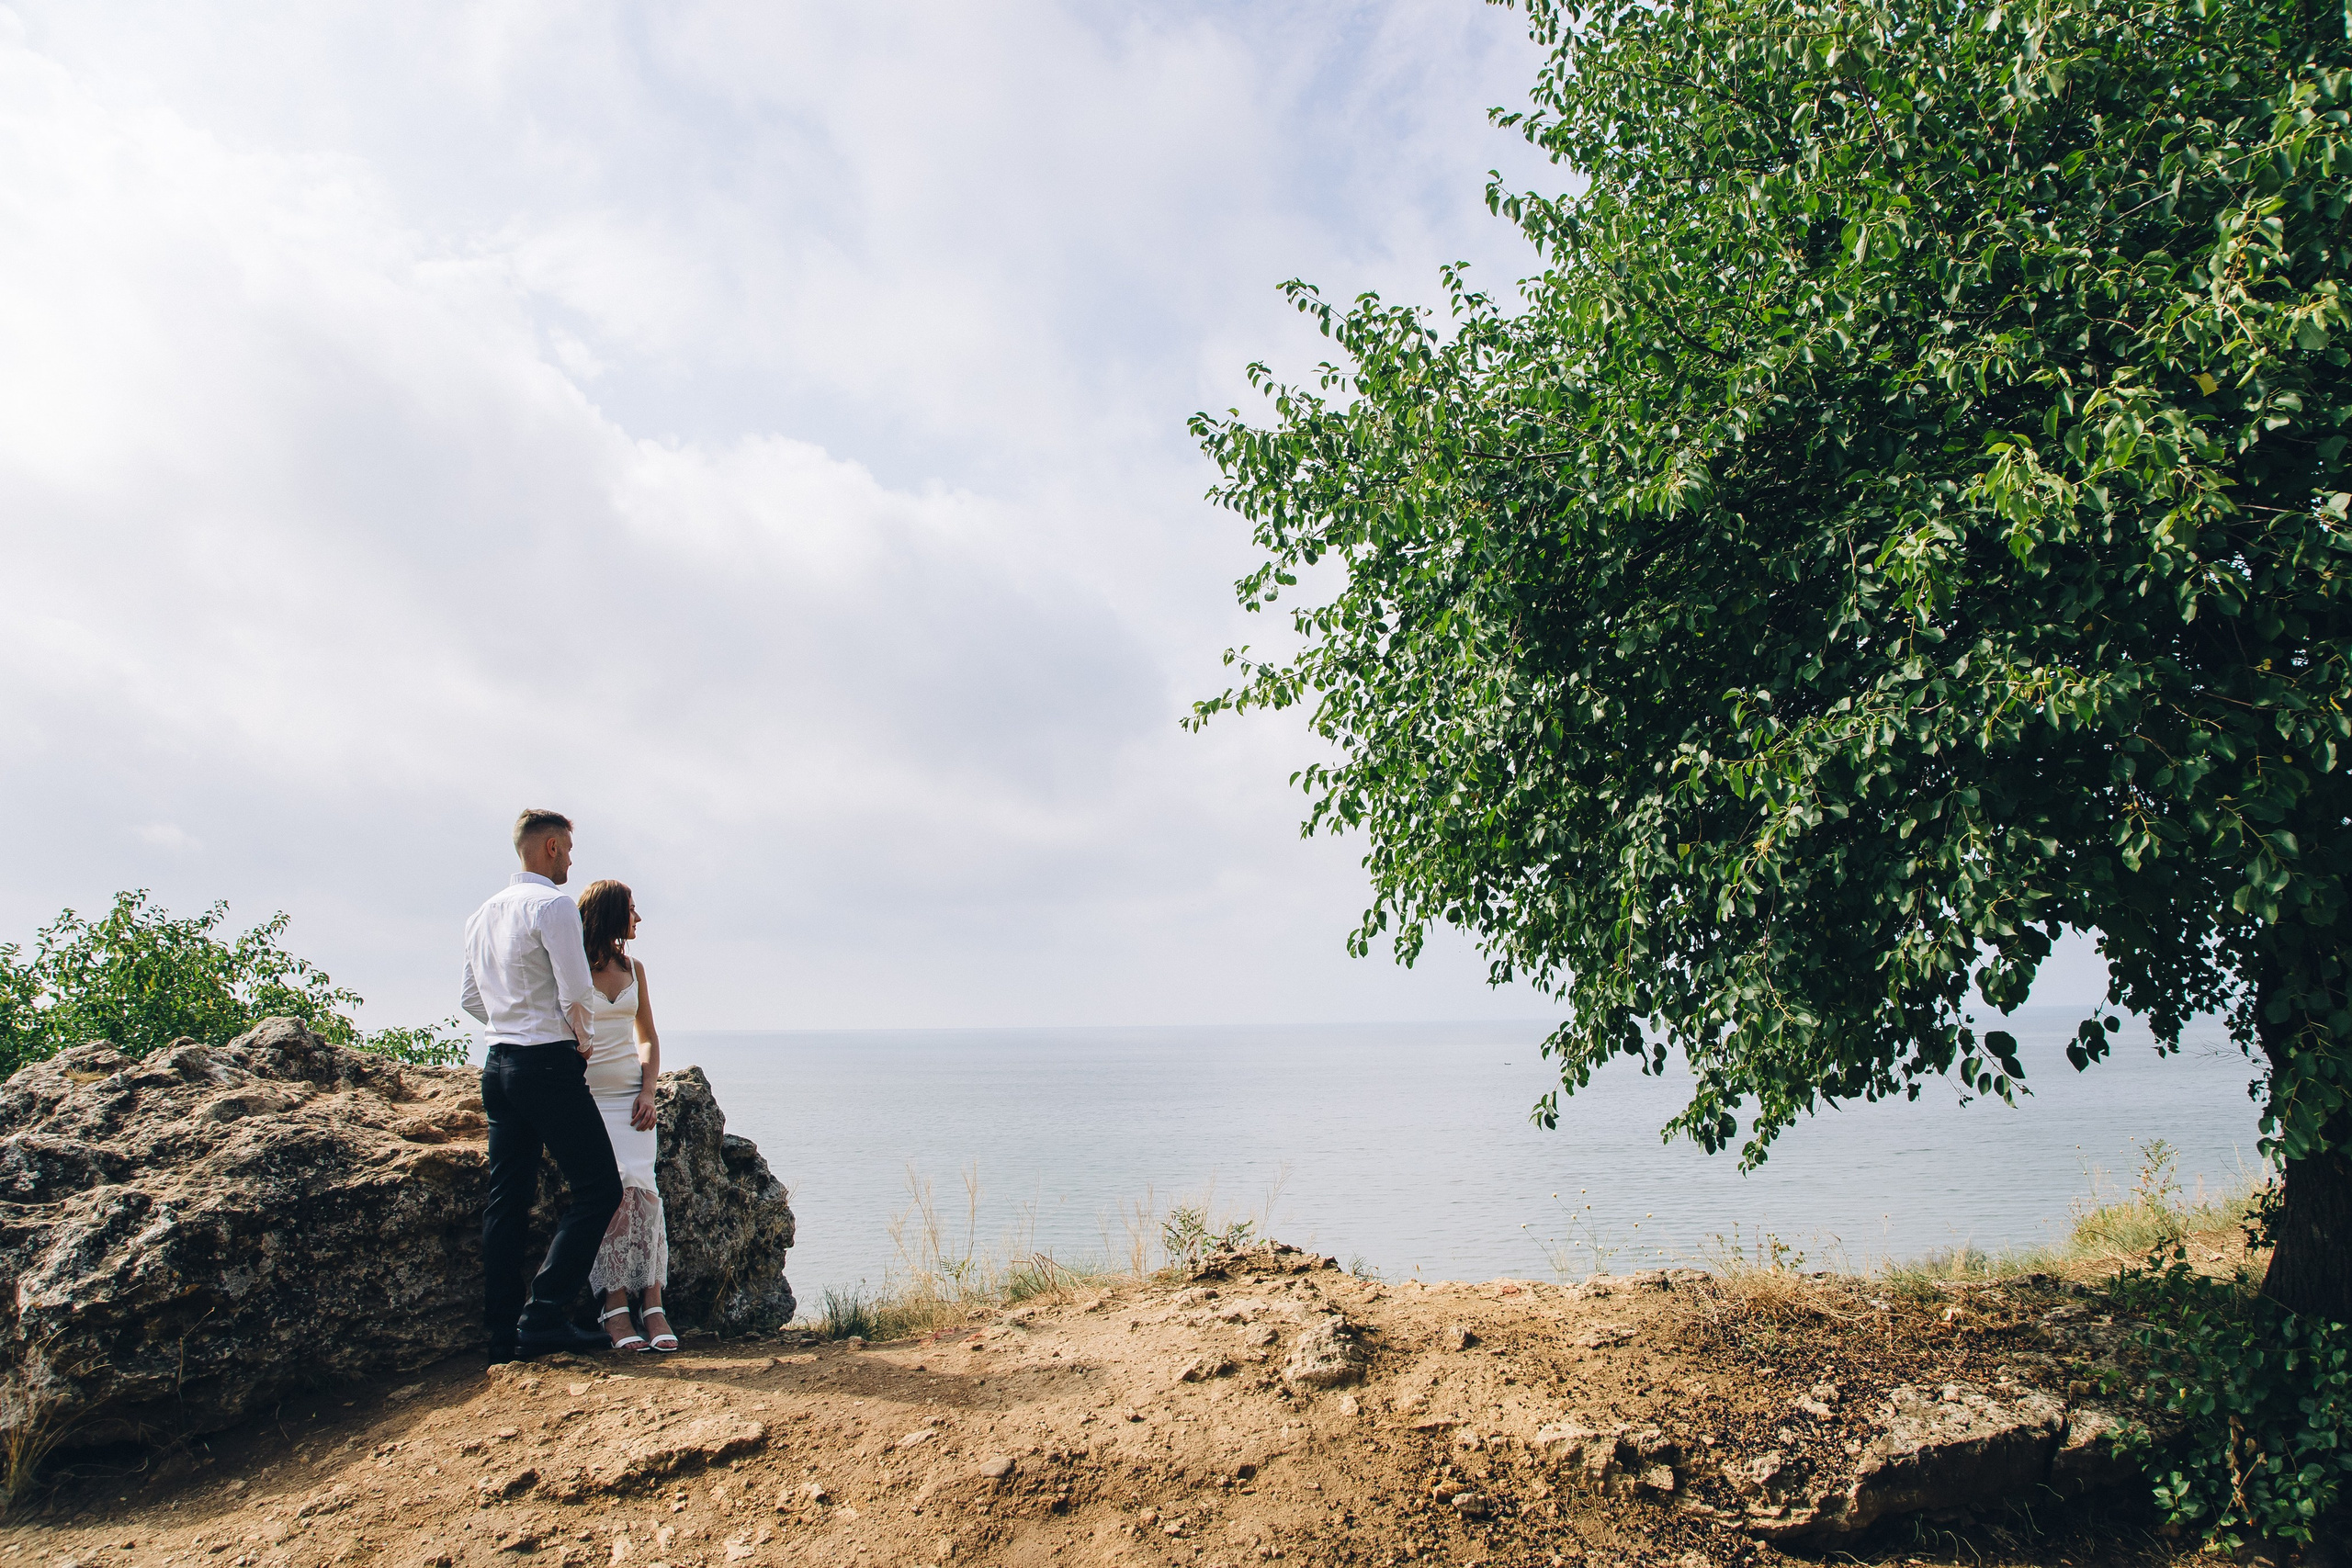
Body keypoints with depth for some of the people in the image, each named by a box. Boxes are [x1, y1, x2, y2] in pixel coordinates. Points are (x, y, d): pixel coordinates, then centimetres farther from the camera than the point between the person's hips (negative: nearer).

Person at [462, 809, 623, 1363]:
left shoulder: (483, 914, 15)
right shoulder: (553, 906, -11)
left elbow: (471, 999, 21)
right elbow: (575, 992, -16)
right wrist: (581, 1042, 1)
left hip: (498, 1063, 9)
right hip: (548, 1066, -9)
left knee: (508, 1198, 11)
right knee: (600, 1188, -4)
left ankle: (503, 1333, 13)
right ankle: (545, 1315, -11)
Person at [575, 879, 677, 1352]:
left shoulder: (633, 968, 14)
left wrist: (648, 1092, 3)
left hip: (629, 1094, 4)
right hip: (586, 1095, -4)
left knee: (641, 1186, -16)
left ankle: (652, 1305, -18)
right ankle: (615, 1307, -19)